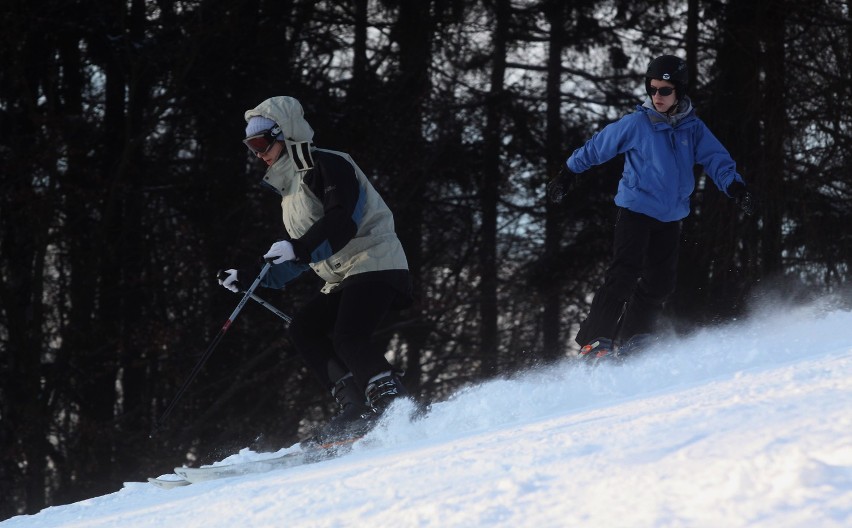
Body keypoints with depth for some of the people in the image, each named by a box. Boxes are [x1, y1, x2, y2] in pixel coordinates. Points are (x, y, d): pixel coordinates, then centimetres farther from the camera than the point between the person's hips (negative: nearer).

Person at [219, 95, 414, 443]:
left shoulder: (327, 166, -8)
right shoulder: (291, 187, 22)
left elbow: (342, 222, -24)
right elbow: (292, 266, 29)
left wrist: (299, 248, -35)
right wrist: (246, 279, 25)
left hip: (374, 263, -10)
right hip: (343, 279, 10)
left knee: (347, 339, -26)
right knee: (303, 329, -2)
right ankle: (358, 409, -9)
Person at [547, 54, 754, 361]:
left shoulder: (693, 129, 2)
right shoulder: (637, 124, -7)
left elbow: (717, 160, -4)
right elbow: (597, 147, 4)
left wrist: (735, 187, -23)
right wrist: (568, 174, 10)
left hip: (670, 218, 5)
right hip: (635, 210, -5)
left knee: (660, 283, 4)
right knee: (624, 275, -16)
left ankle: (630, 344, 12)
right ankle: (594, 342, -18)